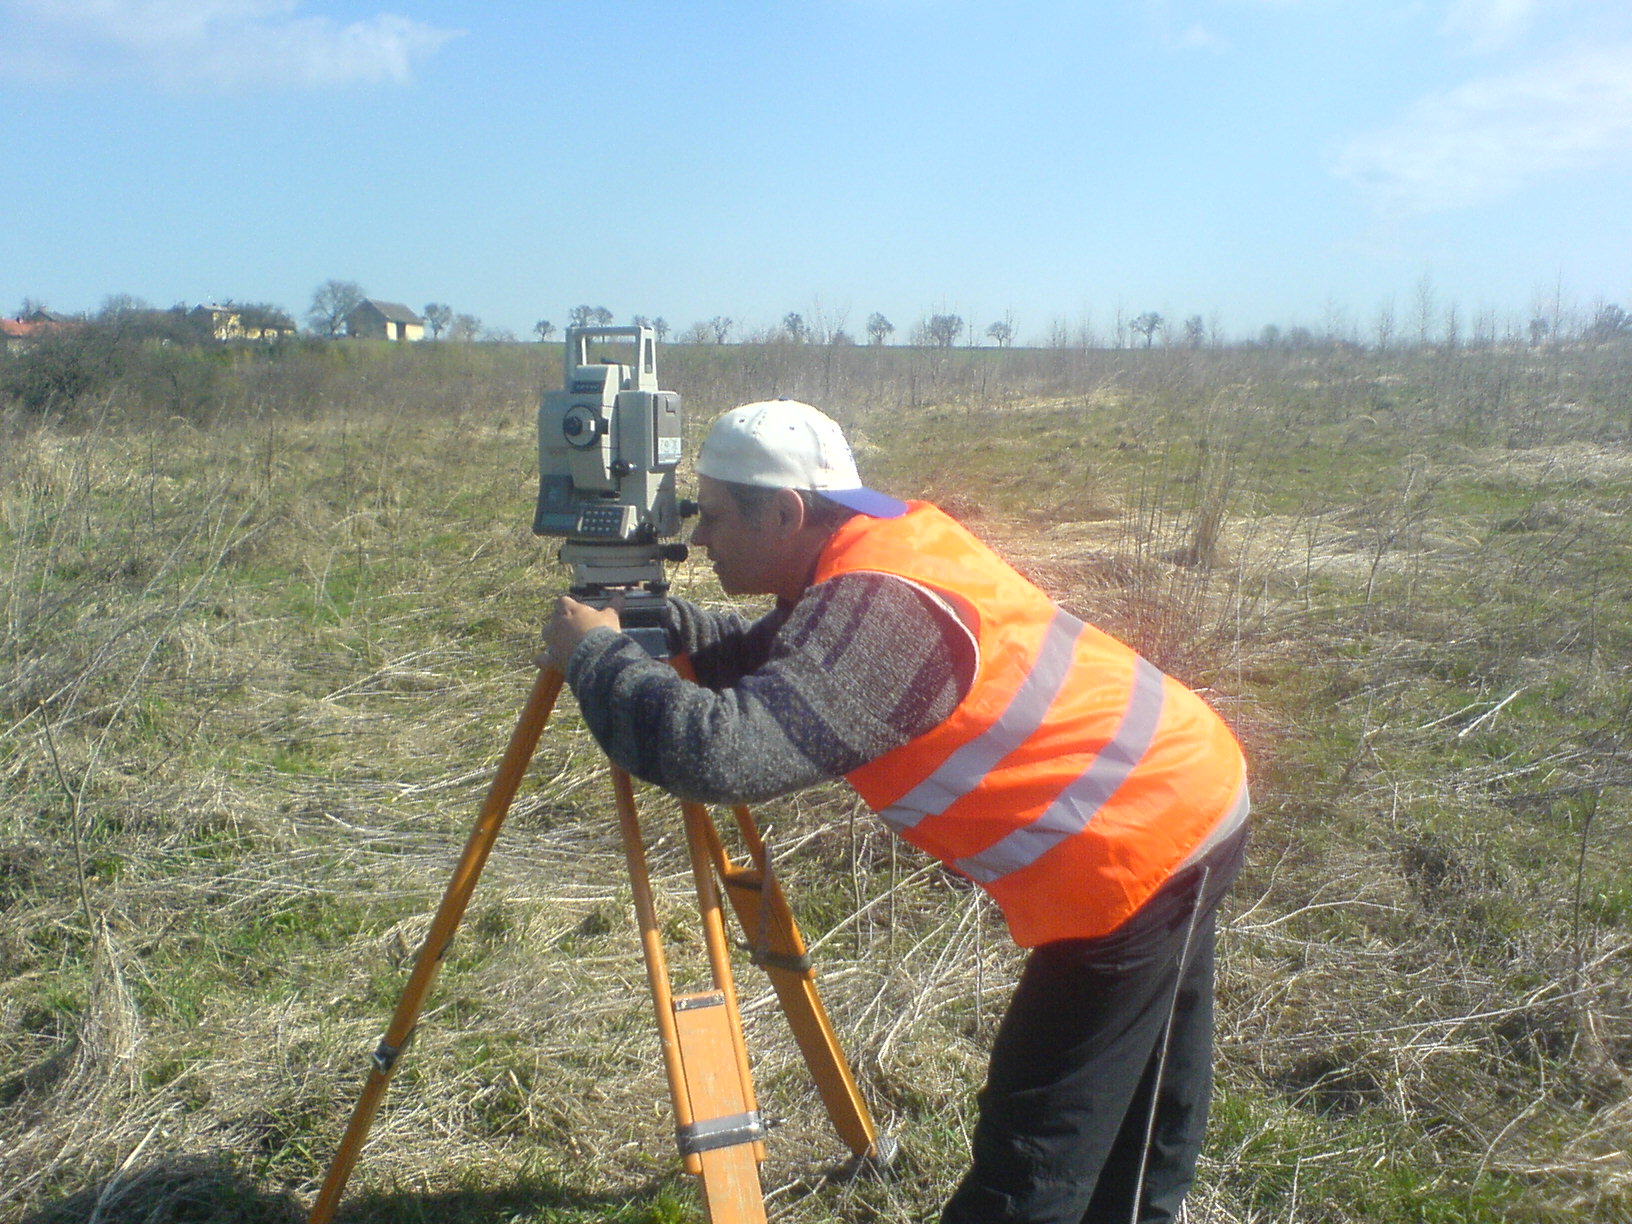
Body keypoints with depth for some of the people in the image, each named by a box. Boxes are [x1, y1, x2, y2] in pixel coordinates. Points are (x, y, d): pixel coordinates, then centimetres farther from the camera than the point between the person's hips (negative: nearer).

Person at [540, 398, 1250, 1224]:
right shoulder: (879, 547, 3)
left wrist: (595, 654, -19)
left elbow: (724, 755, -35)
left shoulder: (881, 605, -27)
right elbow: (763, 658, 16)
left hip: (1137, 845, -10)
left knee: (1034, 1153, -2)